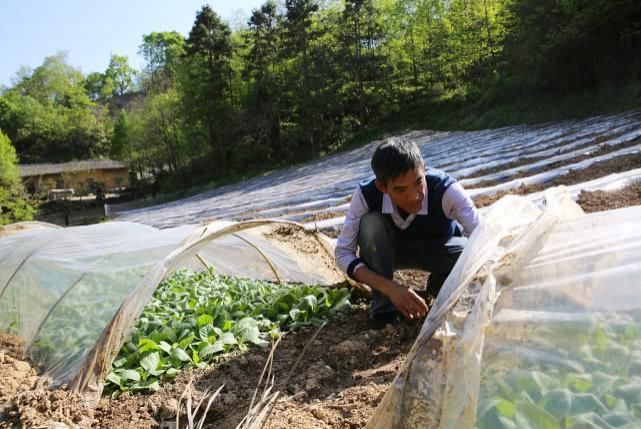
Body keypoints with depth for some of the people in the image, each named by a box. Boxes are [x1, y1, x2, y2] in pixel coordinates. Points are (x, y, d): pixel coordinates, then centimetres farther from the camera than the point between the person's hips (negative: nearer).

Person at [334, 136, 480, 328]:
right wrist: (390, 288, -40)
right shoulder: (366, 194, -32)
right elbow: (343, 253, -28)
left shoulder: (445, 189, -36)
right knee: (370, 223, -33)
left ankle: (439, 286, 3)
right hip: (392, 250, 0)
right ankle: (383, 308, -17)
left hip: (439, 248, 0)